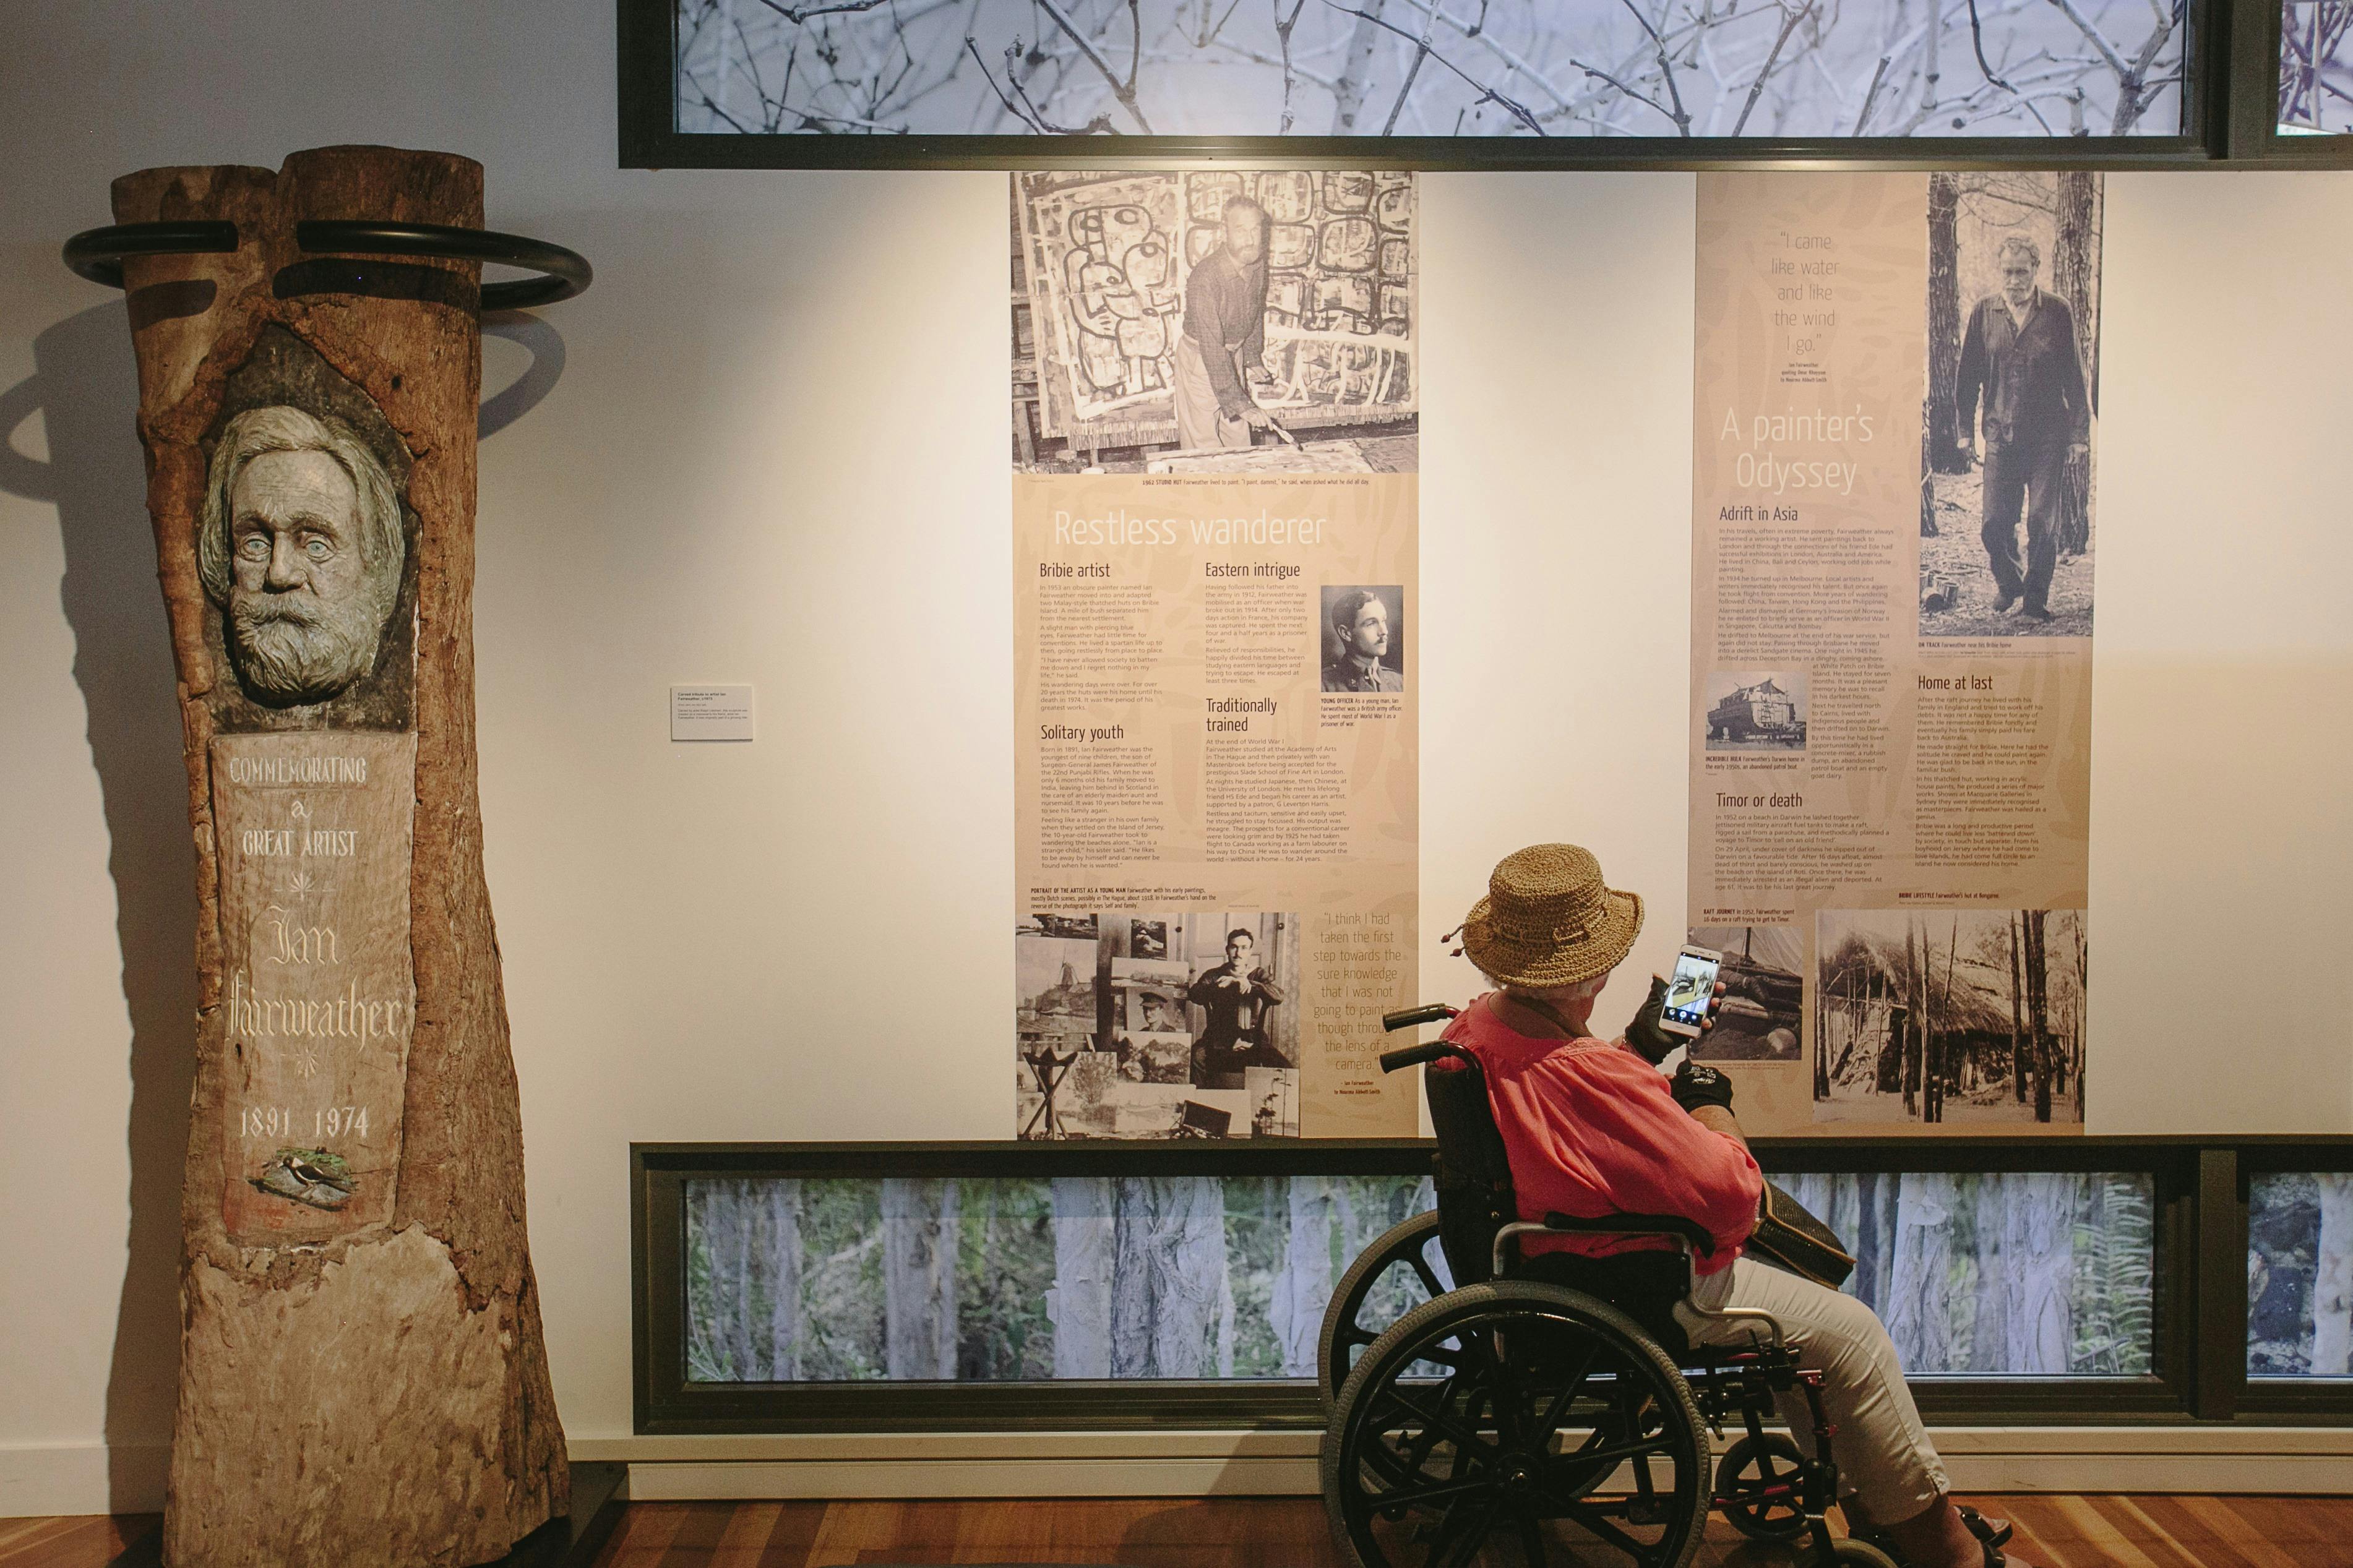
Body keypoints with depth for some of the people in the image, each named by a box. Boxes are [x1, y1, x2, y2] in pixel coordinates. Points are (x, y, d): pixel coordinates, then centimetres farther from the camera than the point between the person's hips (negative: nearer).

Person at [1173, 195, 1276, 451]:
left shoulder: (1257, 263, -10)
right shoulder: (1205, 277, -33)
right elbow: (1211, 348, -35)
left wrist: (1254, 359, 12)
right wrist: (1240, 404, -38)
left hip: (1233, 354, 7)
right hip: (1199, 358, -6)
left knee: (1238, 436, 14)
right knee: (1203, 442, 0)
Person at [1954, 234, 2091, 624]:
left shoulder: (2058, 312, 0)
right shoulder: (1985, 311, 5)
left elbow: (2074, 375, 2)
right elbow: (1969, 374, 10)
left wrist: (2079, 431, 0)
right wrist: (1966, 429, 8)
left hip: (2049, 434, -1)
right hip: (2001, 434, 2)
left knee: (2044, 523, -3)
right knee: (1995, 524, 0)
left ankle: (2035, 599, 11)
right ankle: (2007, 583, 27)